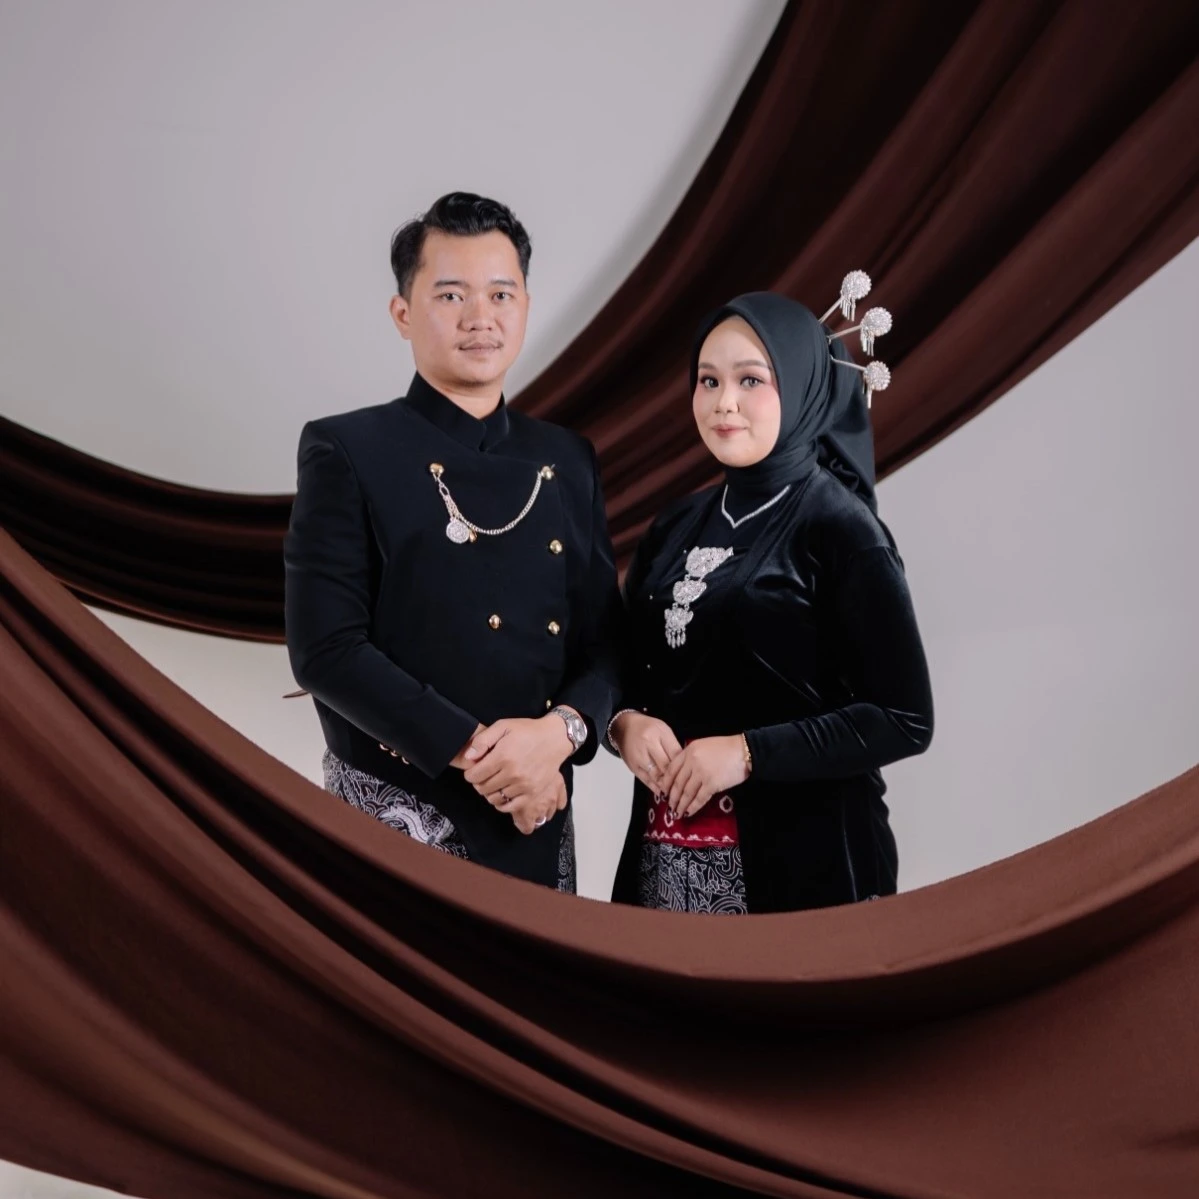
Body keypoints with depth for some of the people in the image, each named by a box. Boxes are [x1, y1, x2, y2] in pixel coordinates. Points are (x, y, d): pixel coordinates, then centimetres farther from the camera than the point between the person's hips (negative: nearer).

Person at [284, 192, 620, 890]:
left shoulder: (570, 461, 9)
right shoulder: (347, 451, -5)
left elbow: (607, 637, 8)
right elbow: (326, 650, -12)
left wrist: (562, 730, -12)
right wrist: (474, 752, -17)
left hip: (538, 819, 4)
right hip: (394, 817, -4)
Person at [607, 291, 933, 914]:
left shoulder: (839, 526, -9)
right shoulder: (676, 528, 8)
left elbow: (905, 719, -12)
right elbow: (626, 672, 13)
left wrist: (748, 753, -17)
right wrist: (626, 724, -8)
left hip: (800, 853, -5)